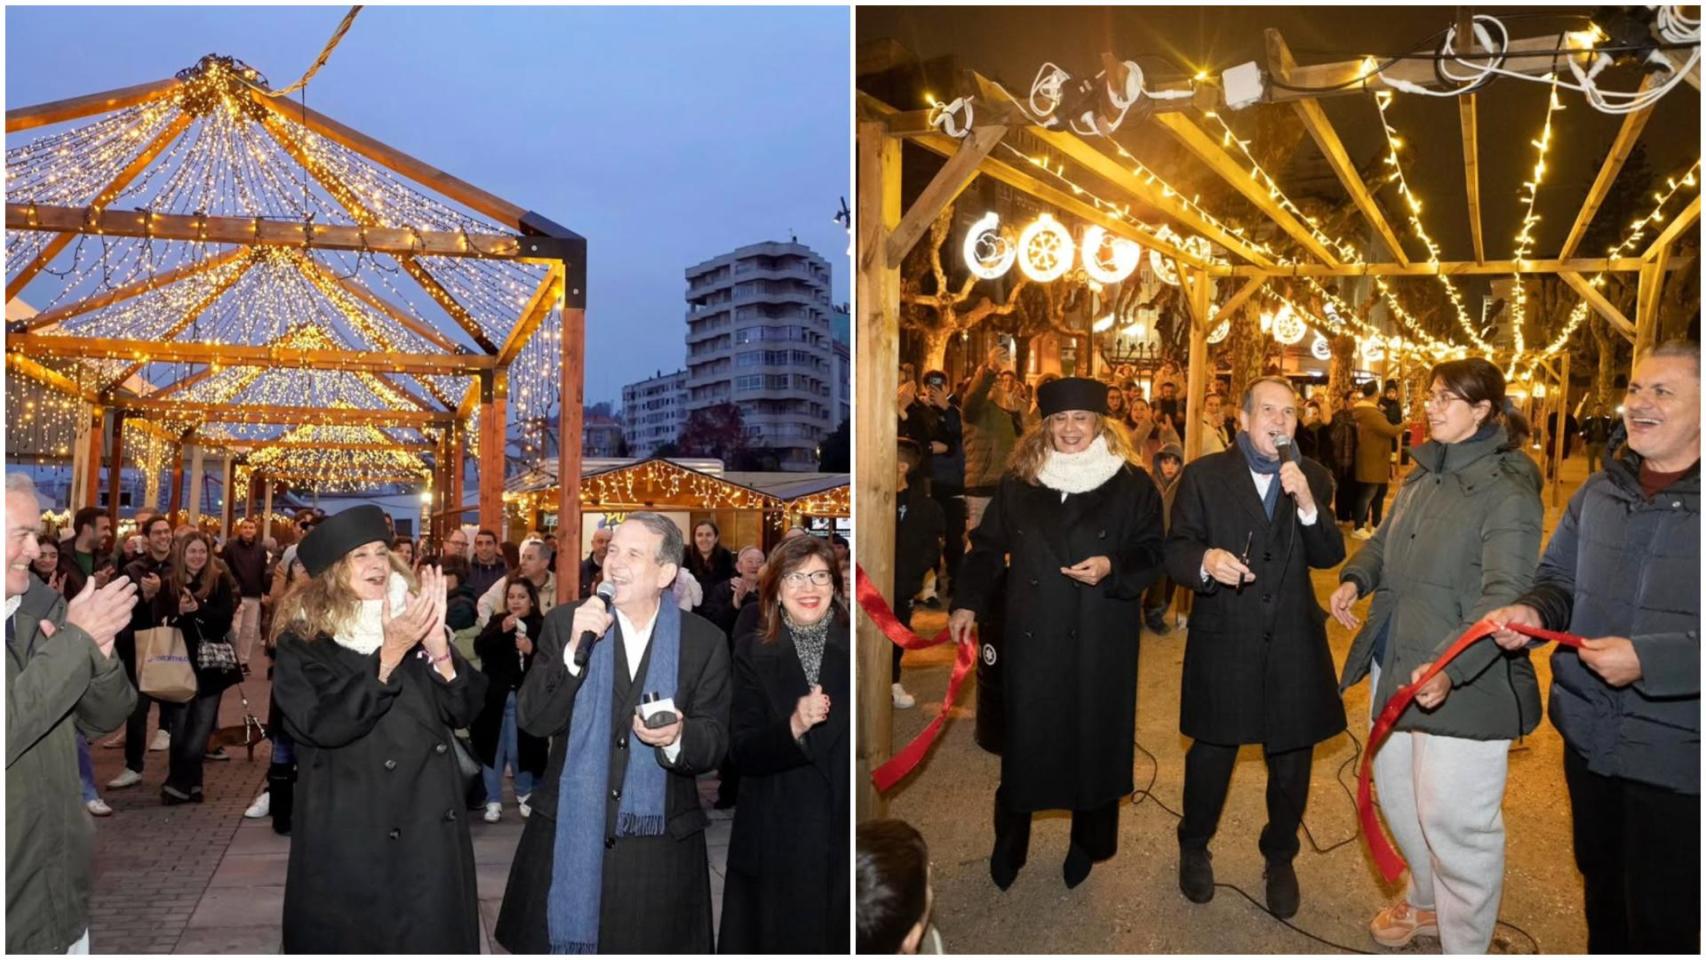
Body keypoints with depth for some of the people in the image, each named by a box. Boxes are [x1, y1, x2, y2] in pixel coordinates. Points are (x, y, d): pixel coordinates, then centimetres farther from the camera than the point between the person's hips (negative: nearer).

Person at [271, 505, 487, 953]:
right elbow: (324, 726, -19)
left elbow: (462, 709, -1)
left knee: (432, 941, 10)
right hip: (350, 836, -3)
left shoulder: (412, 618, 5)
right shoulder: (304, 639, -5)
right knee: (350, 944, 8)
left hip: (430, 828, 3)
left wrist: (438, 645, -17)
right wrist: (389, 653, -22)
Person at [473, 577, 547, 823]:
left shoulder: (542, 626, -3)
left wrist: (532, 651, -23)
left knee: (520, 749, 3)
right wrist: (501, 630, -23)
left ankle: (525, 796, 24)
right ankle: (493, 801, 15)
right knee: (493, 748, 5)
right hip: (495, 696, 2)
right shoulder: (497, 622, 6)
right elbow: (479, 648, -11)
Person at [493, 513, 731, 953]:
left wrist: (677, 737, -25)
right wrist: (574, 650, -19)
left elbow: (715, 741, -3)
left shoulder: (705, 641, -2)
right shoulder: (564, 623, 0)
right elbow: (530, 720, -7)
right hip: (566, 835, 1)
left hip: (659, 849, 0)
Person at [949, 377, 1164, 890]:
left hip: (1100, 640, -1)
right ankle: (1009, 844, 24)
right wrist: (968, 603, 1)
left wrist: (1112, 568, -19)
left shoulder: (1132, 485, -1)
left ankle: (1087, 844, 27)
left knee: (1092, 738, 7)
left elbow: (1151, 553, -1)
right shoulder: (1018, 482, 4)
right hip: (1032, 636, 1)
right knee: (1025, 737, 6)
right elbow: (988, 546, 9)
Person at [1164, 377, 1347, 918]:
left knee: (1292, 761, 14)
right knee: (1211, 754, 12)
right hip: (1222, 642, -2)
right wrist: (1204, 561, -28)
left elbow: (1330, 556, -3)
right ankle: (1194, 848, 37)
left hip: (1294, 644, 2)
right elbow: (1175, 551, -6)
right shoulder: (1203, 476, -3)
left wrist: (1308, 504, -20)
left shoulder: (1313, 479, 5)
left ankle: (1280, 858, 37)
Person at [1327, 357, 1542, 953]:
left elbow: (1505, 597, -24)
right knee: (1395, 792, 23)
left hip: (1464, 682, -8)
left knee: (1452, 819, 0)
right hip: (1396, 669, 9)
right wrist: (1355, 578, 1)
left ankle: (1464, 943, 21)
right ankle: (1426, 901, 47)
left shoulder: (1506, 491, -16)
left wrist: (1451, 669, -37)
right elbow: (1386, 543, 23)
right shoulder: (1421, 477, 10)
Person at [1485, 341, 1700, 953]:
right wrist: (1535, 611, -6)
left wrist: (1649, 659, -30)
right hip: (1589, 736, 6)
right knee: (1600, 888, 25)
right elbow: (1561, 578, 13)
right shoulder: (1601, 491, 4)